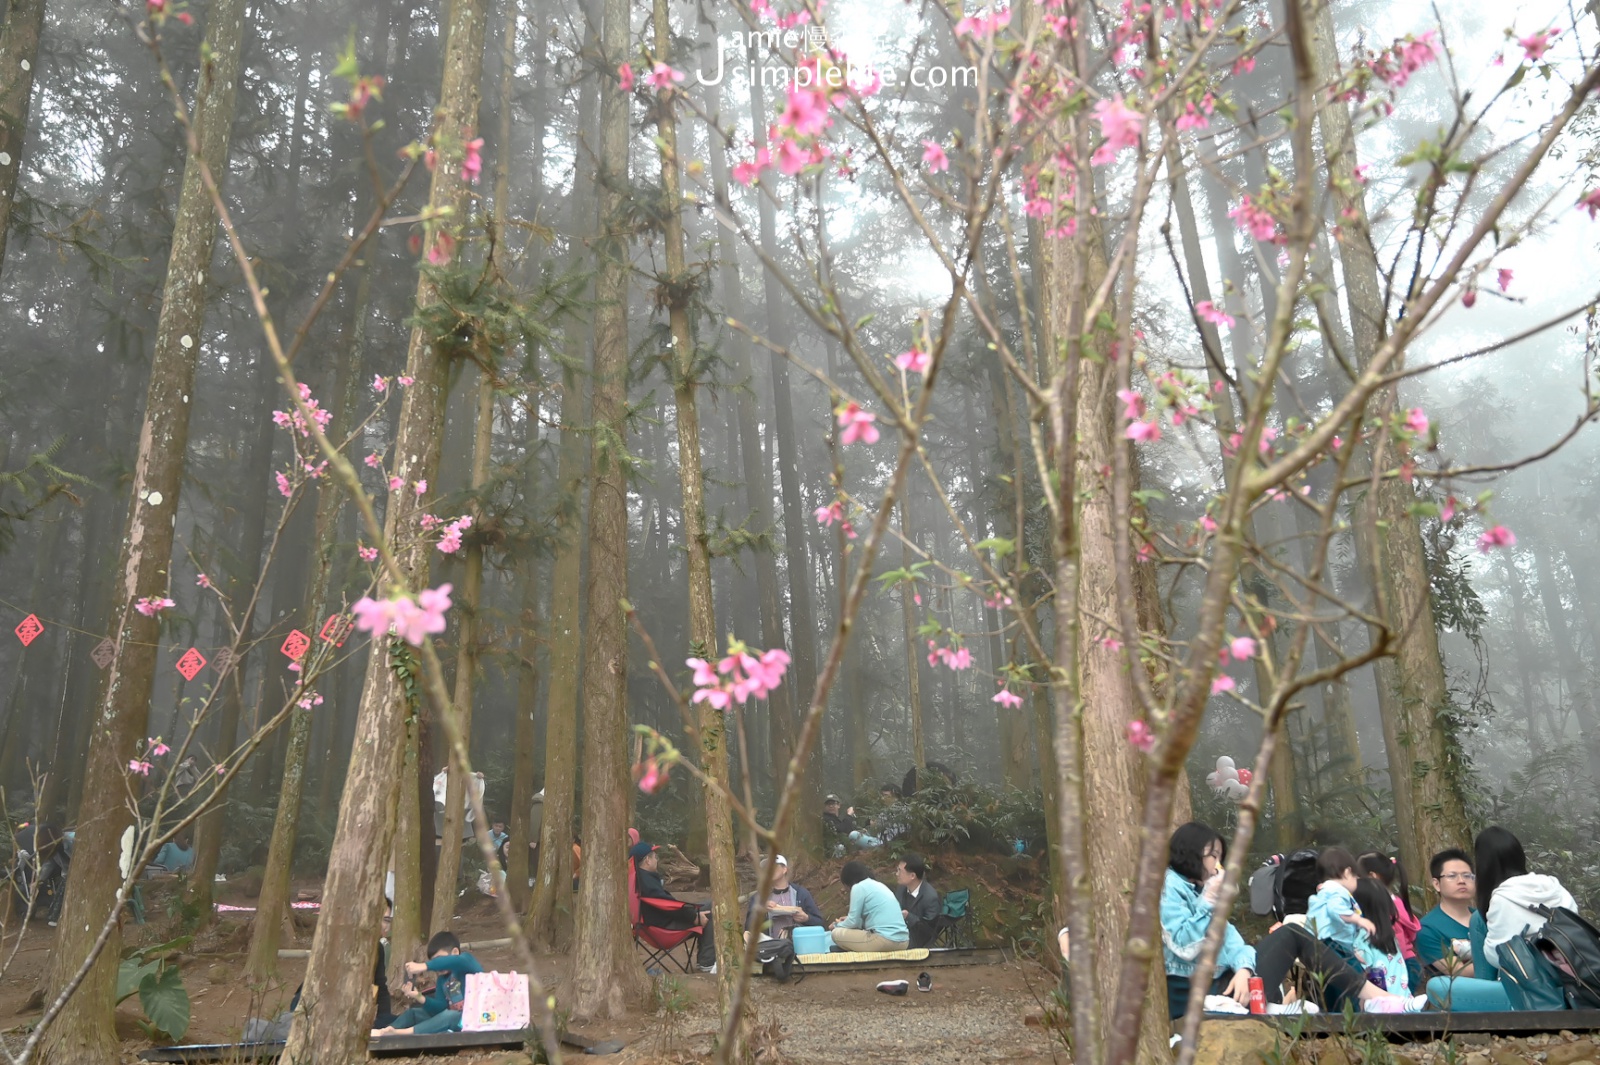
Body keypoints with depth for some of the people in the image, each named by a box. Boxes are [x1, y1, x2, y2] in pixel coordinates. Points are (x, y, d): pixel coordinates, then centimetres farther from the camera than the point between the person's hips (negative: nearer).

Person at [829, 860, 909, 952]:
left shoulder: (859, 887, -2)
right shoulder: (879, 885, 22)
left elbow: (854, 922, -2)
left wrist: (837, 925, 18)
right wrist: (848, 920, 37)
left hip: (884, 941, -9)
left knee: (837, 933, 4)